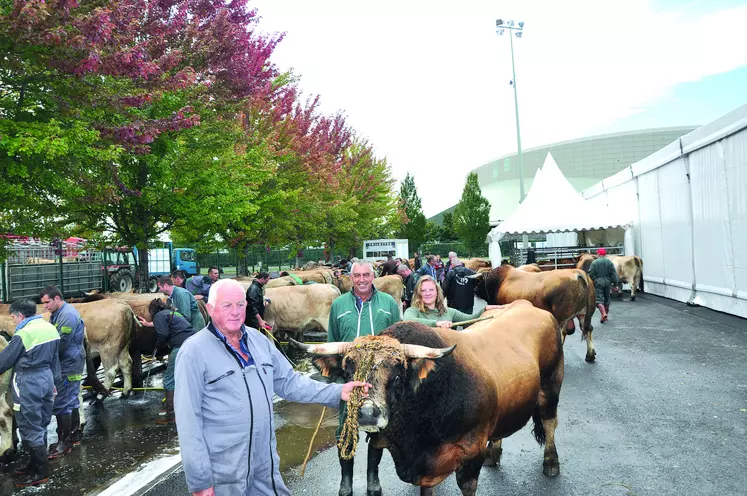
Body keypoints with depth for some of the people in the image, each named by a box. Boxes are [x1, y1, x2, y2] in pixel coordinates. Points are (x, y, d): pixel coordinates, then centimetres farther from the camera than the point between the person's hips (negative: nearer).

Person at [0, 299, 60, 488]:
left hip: (29, 383, -8)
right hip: (46, 378, 8)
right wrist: (54, 382, 22)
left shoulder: (24, 334, -20)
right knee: (40, 426, 17)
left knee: (30, 429, 2)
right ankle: (36, 464, 28)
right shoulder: (51, 328, 4)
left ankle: (41, 473, 8)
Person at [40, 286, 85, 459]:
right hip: (68, 364, 10)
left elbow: (60, 344, -23)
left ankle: (64, 443, 0)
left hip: (67, 365, -10)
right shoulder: (57, 314, 12)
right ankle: (74, 435, 28)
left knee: (62, 404, -6)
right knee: (71, 400, 17)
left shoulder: (68, 315, -21)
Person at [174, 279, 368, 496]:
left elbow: (289, 382, 11)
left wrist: (337, 392, 1)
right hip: (223, 472, -5)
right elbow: (189, 419, -14)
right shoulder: (194, 351, -14)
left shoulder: (259, 340, 5)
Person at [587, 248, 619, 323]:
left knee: (599, 299, -4)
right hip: (607, 282, 4)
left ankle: (603, 314, -23)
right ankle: (606, 315, 24)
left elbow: (591, 274, -6)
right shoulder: (609, 262, 4)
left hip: (598, 282, -4)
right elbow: (614, 273, 1)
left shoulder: (594, 262, -5)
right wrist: (616, 283, 3)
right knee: (607, 298, 16)